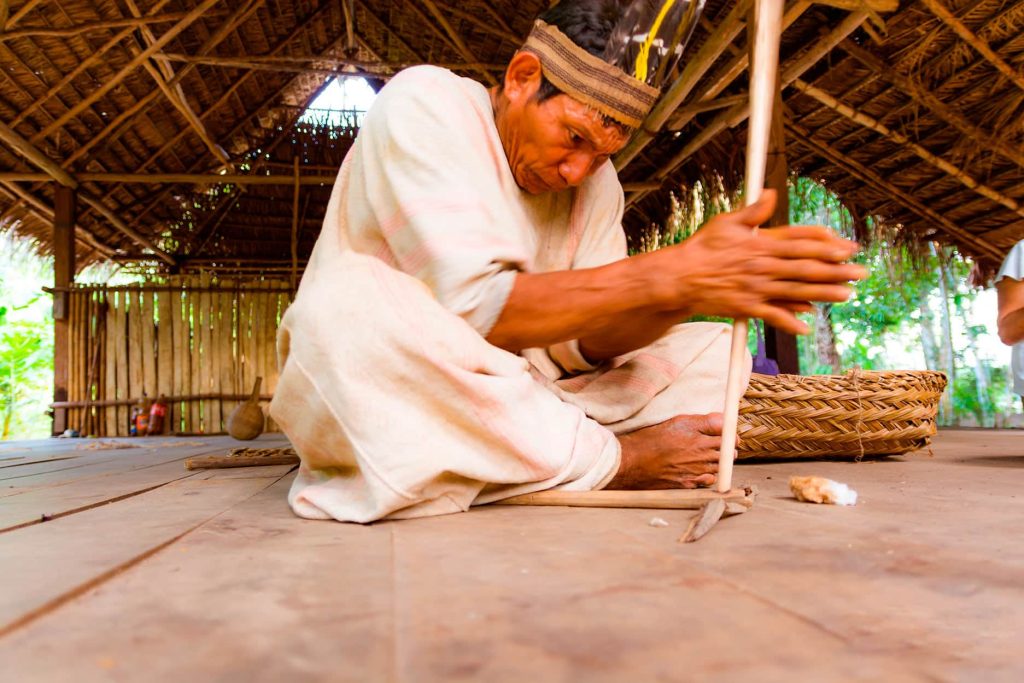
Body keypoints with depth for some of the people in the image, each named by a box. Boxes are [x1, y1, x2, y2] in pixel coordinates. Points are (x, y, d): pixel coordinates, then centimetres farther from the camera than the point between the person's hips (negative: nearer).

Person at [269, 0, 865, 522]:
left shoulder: (596, 178, 3)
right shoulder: (421, 105, -15)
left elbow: (585, 343, -7)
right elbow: (472, 308, -28)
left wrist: (685, 292, -27)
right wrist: (667, 276, -35)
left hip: (500, 394, 5)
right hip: (368, 386, -4)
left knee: (711, 351, -1)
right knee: (352, 301, -38)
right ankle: (619, 460, -19)